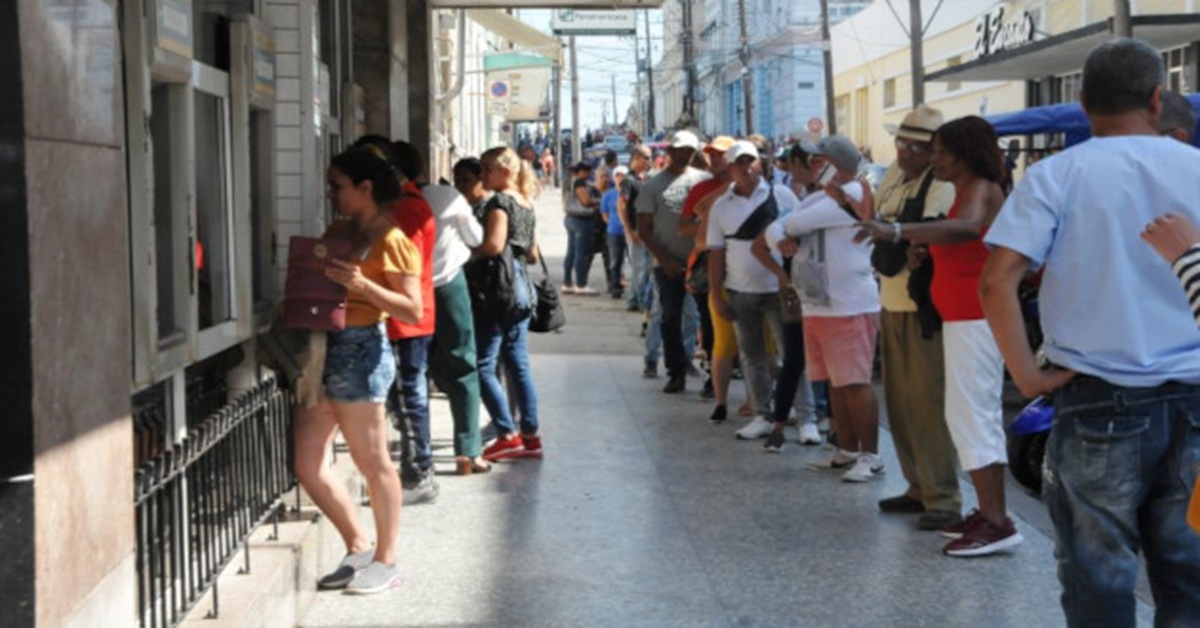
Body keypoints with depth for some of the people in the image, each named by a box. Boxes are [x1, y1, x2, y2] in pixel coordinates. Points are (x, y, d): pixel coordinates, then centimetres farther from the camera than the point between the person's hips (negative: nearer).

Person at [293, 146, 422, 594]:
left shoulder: (391, 241, -7)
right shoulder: (338, 231, 14)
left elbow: (413, 310, -12)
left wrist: (363, 285, -22)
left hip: (360, 348, -8)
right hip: (324, 347, 8)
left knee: (373, 462, 2)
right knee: (307, 465, 8)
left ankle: (385, 561, 15)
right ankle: (359, 548, 22)